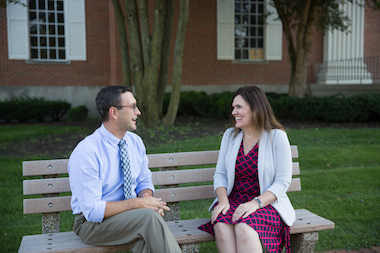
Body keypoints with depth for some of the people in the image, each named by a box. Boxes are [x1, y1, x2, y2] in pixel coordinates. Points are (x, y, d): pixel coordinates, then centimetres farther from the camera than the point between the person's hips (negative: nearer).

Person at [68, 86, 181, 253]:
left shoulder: (135, 142, 3)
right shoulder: (85, 153, -18)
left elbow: (144, 182, 14)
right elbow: (92, 210, -21)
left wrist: (147, 196, -10)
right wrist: (138, 203, -22)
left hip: (131, 215, 5)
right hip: (92, 223, -5)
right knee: (149, 216, -32)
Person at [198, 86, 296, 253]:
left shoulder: (277, 136, -3)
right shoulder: (229, 135, 10)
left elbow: (282, 182, -7)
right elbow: (220, 174, 8)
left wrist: (256, 203, -22)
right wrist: (223, 200, -12)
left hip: (267, 203, -3)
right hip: (233, 201, 4)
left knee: (244, 227, -36)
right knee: (221, 225, -31)